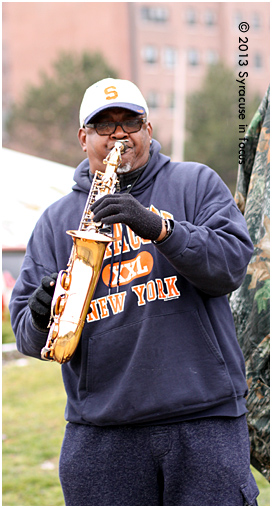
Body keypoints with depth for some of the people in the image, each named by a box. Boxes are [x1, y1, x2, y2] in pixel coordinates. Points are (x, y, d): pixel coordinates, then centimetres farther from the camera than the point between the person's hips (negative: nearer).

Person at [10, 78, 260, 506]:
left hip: (205, 419, -1)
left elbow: (233, 263, -6)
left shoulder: (196, 184, 9)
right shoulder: (56, 221, 14)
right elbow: (29, 337, 10)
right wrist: (41, 318, -14)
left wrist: (160, 227, -19)